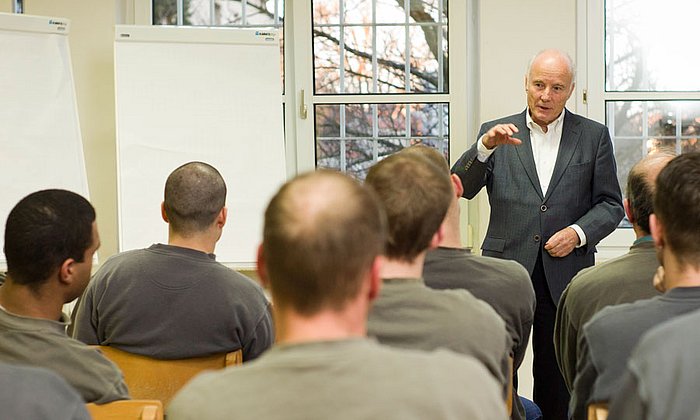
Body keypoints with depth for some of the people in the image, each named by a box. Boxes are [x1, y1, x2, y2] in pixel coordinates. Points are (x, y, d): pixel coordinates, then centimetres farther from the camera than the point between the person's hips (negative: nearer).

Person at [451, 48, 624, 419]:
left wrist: (579, 232, -10)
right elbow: (460, 189, -6)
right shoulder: (497, 133, 6)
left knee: (558, 381, 8)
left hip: (565, 275, 0)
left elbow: (611, 204, 7)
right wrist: (485, 147, -23)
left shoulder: (593, 136, 7)